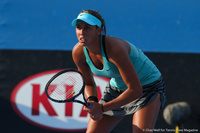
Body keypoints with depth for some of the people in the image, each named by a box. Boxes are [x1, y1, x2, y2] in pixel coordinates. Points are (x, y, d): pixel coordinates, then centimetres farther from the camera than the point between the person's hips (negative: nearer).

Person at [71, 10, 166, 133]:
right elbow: (89, 84, 2)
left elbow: (135, 90, -33)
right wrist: (91, 101, -21)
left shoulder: (114, 48, -36)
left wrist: (102, 108, -33)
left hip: (148, 86, -6)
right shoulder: (78, 52, -17)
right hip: (116, 88, 6)